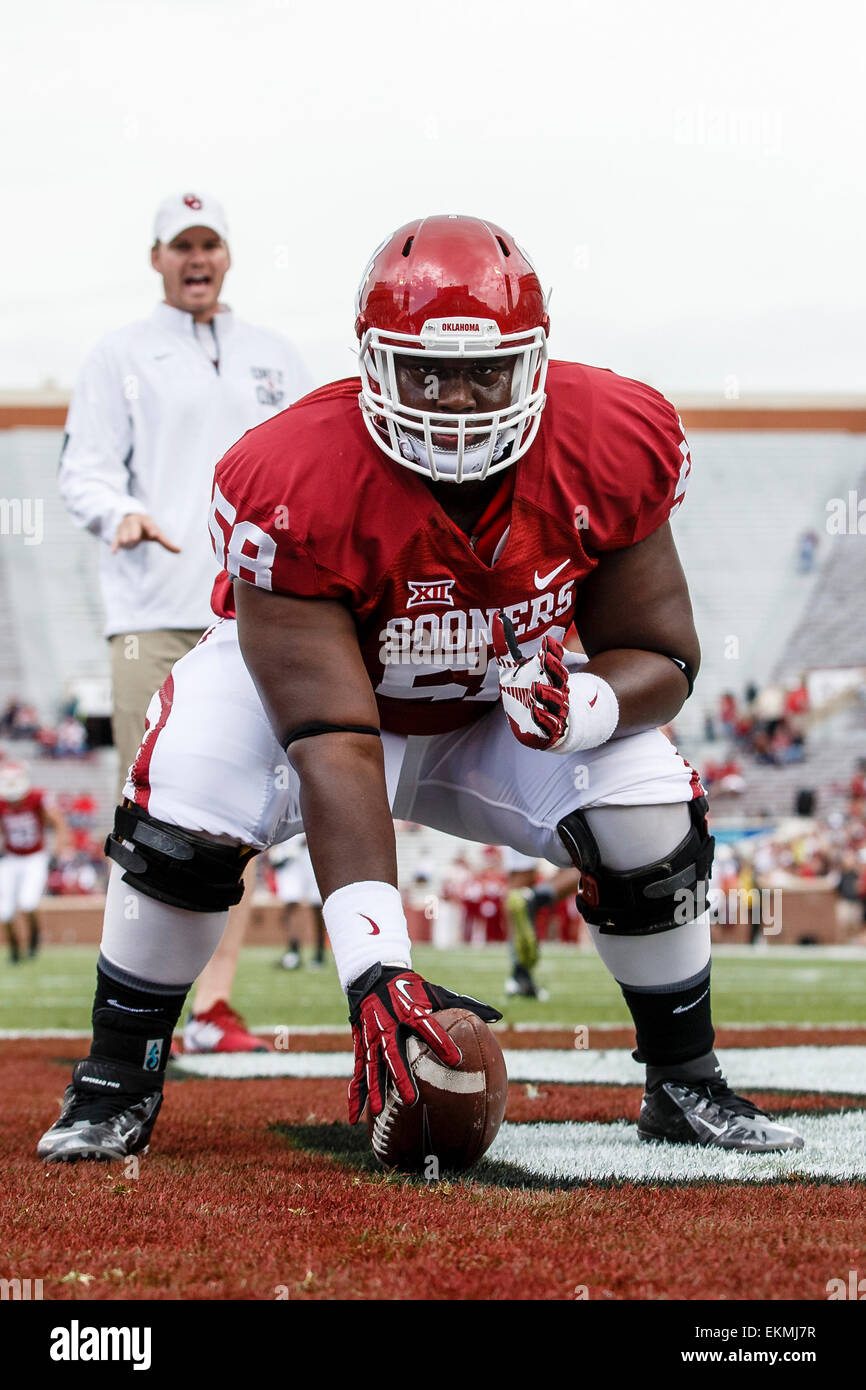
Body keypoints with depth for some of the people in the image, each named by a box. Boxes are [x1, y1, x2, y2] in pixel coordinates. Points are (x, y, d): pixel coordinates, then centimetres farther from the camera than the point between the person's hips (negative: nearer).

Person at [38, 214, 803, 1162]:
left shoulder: (609, 449, -26)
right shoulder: (295, 488, -36)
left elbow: (661, 655, -14)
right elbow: (333, 744, -39)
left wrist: (584, 706, -41)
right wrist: (374, 967, -48)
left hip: (512, 700, 3)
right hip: (302, 675, -2)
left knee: (652, 823, -20)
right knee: (179, 816, -28)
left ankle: (685, 1085, 6)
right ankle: (116, 1083, -4)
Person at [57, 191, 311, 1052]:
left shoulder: (276, 360, 20)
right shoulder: (118, 357, 9)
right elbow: (84, 469, 0)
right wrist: (124, 514, -21)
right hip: (153, 615, -3)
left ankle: (215, 1006, 3)